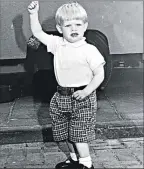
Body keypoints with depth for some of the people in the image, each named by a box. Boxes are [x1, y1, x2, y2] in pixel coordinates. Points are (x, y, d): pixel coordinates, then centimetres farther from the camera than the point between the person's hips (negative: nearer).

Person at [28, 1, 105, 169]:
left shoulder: (89, 50, -13)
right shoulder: (57, 44, 1)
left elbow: (99, 74, -11)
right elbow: (38, 33, 5)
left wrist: (87, 91, -21)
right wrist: (33, 14, -6)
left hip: (82, 98, -6)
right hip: (61, 96, 6)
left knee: (79, 133, -2)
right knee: (66, 133, 17)